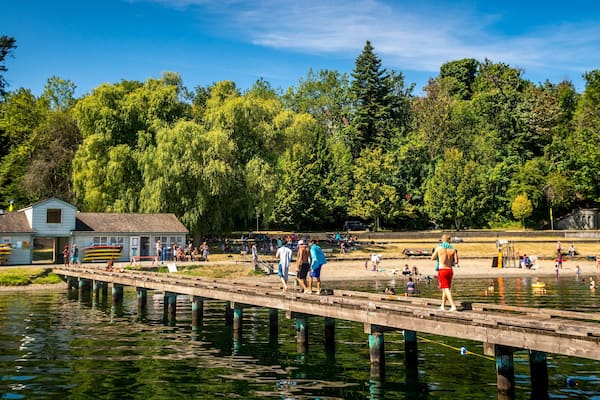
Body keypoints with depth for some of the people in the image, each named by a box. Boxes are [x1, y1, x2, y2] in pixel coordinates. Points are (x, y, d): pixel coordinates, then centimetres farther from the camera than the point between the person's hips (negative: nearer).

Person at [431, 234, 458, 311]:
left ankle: (453, 306, -18)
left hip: (442, 270, -4)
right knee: (446, 289, 16)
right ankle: (442, 306, 22)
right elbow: (456, 262, 0)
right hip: (450, 270, 4)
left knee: (446, 289, -7)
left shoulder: (439, 248, -5)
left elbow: (433, 258, 5)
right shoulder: (453, 249, 1)